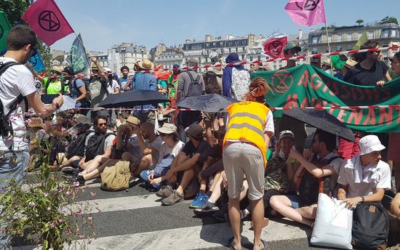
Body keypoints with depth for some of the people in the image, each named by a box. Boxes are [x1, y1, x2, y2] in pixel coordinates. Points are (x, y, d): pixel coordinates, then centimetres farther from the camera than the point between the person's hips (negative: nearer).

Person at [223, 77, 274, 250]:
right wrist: (263, 159, 13)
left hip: (230, 147, 2)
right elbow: (266, 138, 16)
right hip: (253, 149, -1)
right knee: (257, 197, 14)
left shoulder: (233, 107, 34)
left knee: (233, 197, 14)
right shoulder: (266, 111, 29)